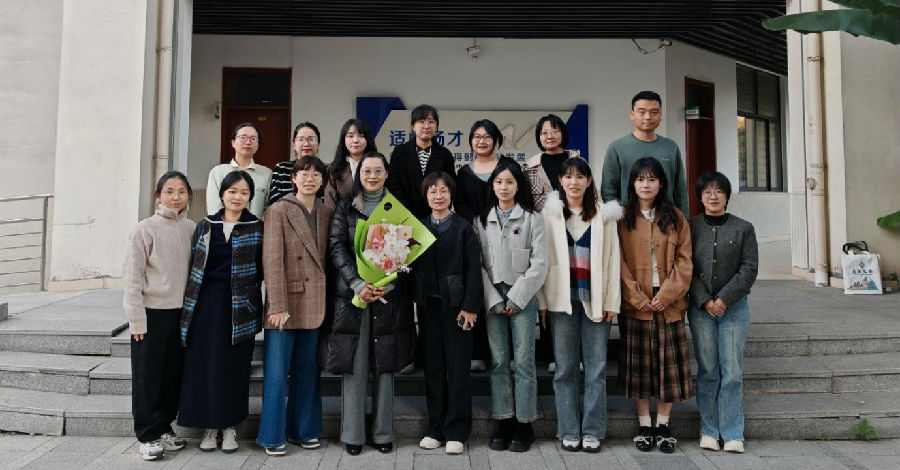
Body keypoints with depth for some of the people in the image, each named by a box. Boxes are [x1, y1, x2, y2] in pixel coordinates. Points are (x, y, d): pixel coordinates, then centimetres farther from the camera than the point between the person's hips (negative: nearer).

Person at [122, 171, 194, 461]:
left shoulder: (192, 229, 5)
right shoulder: (145, 229, -7)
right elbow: (132, 277, -7)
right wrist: (136, 319, -11)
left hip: (181, 312, 4)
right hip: (152, 312, -4)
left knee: (173, 373, 12)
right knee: (148, 375, 4)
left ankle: (164, 427, 26)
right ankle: (148, 435, 16)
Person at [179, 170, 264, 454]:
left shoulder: (257, 228, 2)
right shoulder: (205, 226, 7)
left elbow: (263, 270, 2)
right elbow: (193, 266, 8)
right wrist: (189, 305, 4)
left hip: (239, 306, -2)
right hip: (207, 305, 2)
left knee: (234, 366, 4)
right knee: (204, 365, 5)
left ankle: (229, 427, 18)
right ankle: (210, 427, 19)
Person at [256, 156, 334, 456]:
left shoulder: (327, 213, 10)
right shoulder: (278, 211, -4)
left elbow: (329, 257, 11)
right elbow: (272, 261, -11)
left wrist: (328, 300, 2)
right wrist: (278, 306, -17)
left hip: (314, 304, 4)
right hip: (285, 302, -4)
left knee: (307, 372, 12)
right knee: (277, 373, 1)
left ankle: (303, 429, 24)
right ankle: (273, 436, 14)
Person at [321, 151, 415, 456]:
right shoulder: (345, 208, 8)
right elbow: (337, 247, -1)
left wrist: (388, 284, -11)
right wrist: (358, 284, -14)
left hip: (390, 294, 1)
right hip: (352, 293, 0)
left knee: (385, 364, 4)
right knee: (354, 364, 0)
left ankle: (383, 433, 13)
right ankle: (352, 434, 10)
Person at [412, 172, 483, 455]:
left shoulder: (463, 228, -1)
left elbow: (473, 269, -5)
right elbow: (413, 265, 8)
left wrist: (470, 307, -11)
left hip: (456, 305, -3)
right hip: (427, 305, 4)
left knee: (457, 368, 1)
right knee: (433, 367, 8)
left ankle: (456, 432, 10)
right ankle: (435, 429, 19)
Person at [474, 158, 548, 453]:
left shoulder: (532, 219, 3)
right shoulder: (481, 221, 9)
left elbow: (539, 264, -4)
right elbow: (478, 264, 3)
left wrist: (515, 299, -9)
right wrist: (494, 300, -6)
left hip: (522, 297, -2)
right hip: (493, 299, 2)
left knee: (524, 361, -1)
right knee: (498, 361, 4)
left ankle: (524, 425, 7)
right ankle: (503, 423, 12)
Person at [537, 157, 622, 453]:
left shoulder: (603, 215, 6)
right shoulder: (549, 214, 5)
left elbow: (612, 259, 5)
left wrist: (612, 301, 0)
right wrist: (542, 301, -1)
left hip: (595, 299, 0)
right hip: (562, 298, 0)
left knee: (596, 368, 2)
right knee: (565, 368, 5)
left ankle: (592, 432, 12)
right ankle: (569, 432, 14)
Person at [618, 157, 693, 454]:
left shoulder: (675, 218, 7)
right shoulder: (622, 218, 3)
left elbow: (684, 260, 2)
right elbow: (619, 262, -2)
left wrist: (666, 294, -10)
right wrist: (638, 298, -11)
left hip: (668, 303, 1)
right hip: (634, 304, -1)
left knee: (668, 364, 5)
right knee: (638, 365, 5)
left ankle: (663, 425, 19)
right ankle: (644, 426, 16)